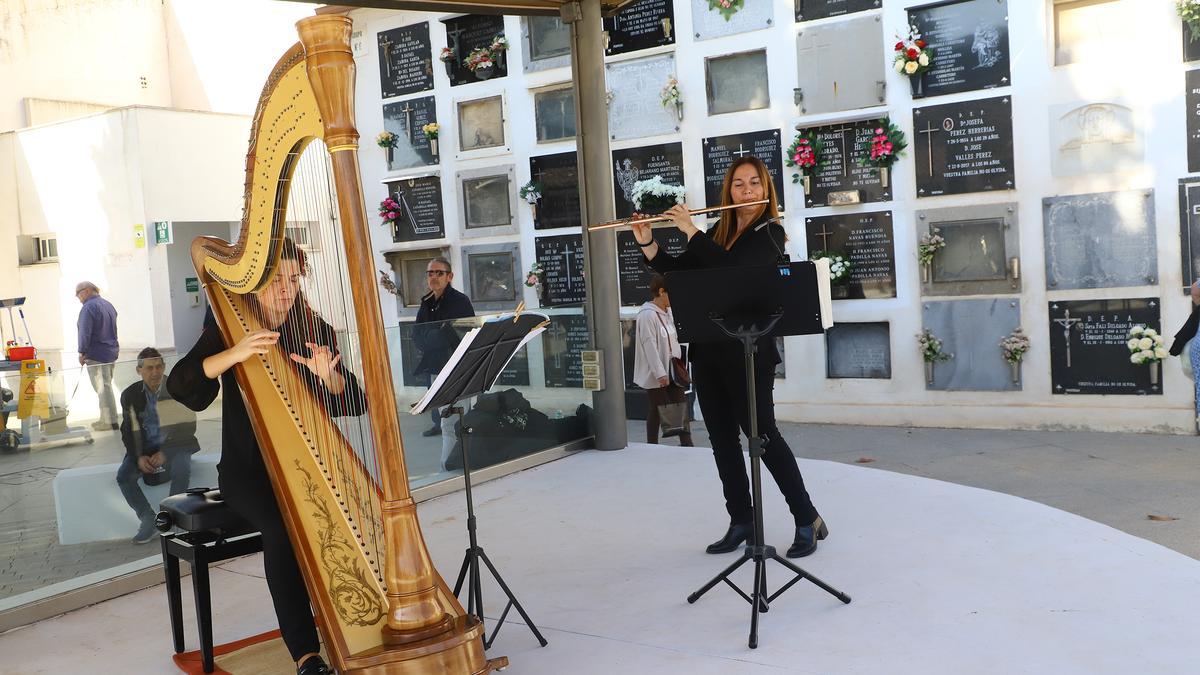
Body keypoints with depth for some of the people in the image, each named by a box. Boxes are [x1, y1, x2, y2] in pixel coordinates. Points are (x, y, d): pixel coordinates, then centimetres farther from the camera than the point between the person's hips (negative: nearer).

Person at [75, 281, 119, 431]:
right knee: (106, 386, 16)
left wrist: (82, 352, -12)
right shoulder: (108, 305, 16)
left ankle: (111, 422, -6)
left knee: (103, 388, -6)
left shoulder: (89, 307, -14)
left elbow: (85, 332, -19)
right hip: (112, 352, 9)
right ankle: (105, 418, 23)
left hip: (96, 355, -9)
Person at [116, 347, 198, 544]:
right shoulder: (130, 395, 1)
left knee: (181, 470, -35)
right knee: (123, 476, -23)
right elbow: (128, 431, 5)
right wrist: (139, 456, -13)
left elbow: (187, 427, -8)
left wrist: (165, 453, -18)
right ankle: (148, 519, -7)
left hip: (174, 446, -3)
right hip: (144, 448, 3)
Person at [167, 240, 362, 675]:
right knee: (281, 526, -30)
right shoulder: (229, 328, 0)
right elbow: (180, 385, -15)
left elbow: (348, 404, 0)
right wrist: (234, 353, -30)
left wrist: (328, 375, -22)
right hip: (247, 470, -2)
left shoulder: (315, 330, 6)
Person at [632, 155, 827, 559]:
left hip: (749, 352, -7)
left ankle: (807, 520, 7)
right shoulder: (718, 233, 14)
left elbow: (732, 268, -22)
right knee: (722, 438, 8)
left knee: (762, 434, -5)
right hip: (708, 350, 7)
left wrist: (690, 230, -17)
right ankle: (741, 523, 18)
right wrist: (645, 242, 3)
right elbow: (676, 271, 17)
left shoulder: (769, 233, -5)